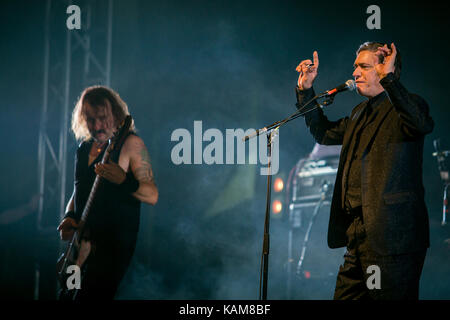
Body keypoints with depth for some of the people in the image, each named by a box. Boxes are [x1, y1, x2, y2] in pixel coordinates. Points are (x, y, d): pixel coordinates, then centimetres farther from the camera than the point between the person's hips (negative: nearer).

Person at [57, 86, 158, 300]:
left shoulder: (130, 144, -6)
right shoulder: (84, 149, 15)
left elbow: (152, 196, -12)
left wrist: (124, 181, -30)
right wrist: (69, 217, 4)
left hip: (115, 242, -7)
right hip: (82, 241, 7)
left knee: (88, 296, -17)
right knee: (66, 295, 7)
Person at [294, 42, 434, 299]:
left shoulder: (406, 106, -6)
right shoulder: (361, 113, 20)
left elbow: (422, 124, -29)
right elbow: (324, 133, 33)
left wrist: (388, 78, -31)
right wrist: (305, 90, 24)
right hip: (358, 236, 9)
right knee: (344, 296, 11)